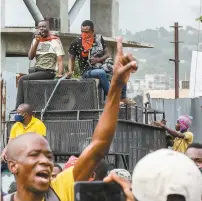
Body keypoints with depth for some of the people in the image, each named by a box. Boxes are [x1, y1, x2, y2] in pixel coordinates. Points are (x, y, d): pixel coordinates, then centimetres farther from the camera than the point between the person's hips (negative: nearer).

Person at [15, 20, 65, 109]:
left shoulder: (55, 41, 1)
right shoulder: (36, 40, 17)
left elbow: (60, 60, -5)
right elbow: (30, 57, 6)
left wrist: (60, 74, -22)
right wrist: (37, 41, -3)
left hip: (47, 72, -7)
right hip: (35, 70, 7)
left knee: (22, 80, -22)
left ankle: (18, 108, -23)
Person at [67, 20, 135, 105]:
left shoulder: (99, 39, 3)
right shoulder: (76, 43, -6)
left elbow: (107, 54, 9)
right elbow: (71, 59, 3)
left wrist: (99, 59, -12)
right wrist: (70, 71, -15)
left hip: (101, 67, 5)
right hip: (87, 71, -5)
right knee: (101, 73, -36)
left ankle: (123, 97, -6)